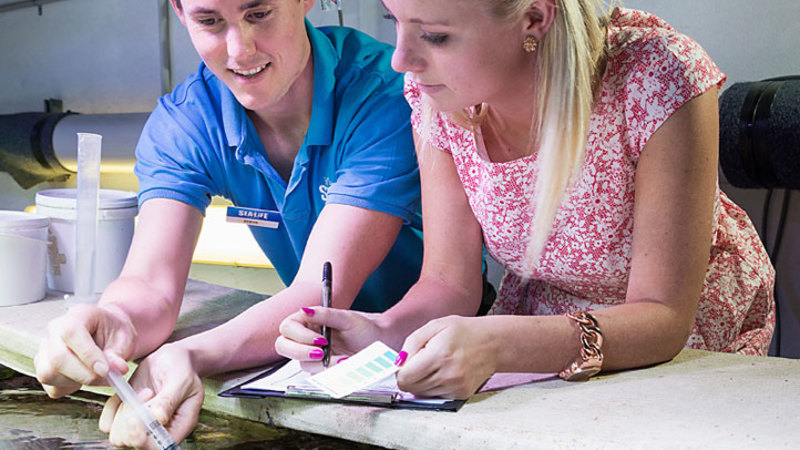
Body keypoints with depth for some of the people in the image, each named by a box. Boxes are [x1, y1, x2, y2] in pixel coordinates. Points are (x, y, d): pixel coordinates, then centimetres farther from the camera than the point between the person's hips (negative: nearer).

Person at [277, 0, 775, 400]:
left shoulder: (658, 78, -29)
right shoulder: (432, 92, -15)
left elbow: (663, 316, -27)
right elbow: (448, 281, -10)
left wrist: (497, 346, -44)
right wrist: (383, 332, -33)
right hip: (539, 344, 2)